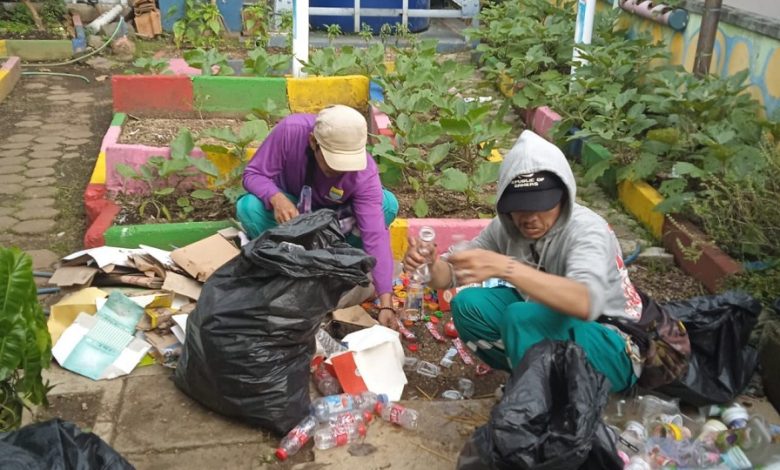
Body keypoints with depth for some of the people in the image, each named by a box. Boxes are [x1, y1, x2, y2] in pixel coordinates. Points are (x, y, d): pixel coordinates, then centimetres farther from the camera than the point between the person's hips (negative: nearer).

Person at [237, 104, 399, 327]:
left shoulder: (365, 173, -34)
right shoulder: (290, 130, -34)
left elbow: (375, 235, -36)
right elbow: (253, 174, -23)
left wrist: (386, 304, -42)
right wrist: (276, 198, -48)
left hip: (334, 215, 0)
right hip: (289, 204, 0)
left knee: (388, 204, -28)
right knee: (249, 208, -32)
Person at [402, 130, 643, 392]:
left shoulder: (586, 230, -28)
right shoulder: (506, 227, -10)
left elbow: (586, 303, -47)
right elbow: (450, 273, -4)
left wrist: (504, 267, -56)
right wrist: (429, 264, -29)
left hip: (612, 350, -6)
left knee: (522, 318, -32)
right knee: (468, 305, -11)